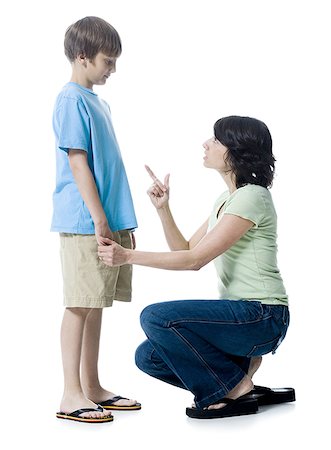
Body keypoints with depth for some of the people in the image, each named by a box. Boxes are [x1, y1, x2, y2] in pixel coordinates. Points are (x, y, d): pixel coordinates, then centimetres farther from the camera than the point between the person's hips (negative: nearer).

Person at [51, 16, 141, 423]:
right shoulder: (72, 101, -9)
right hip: (85, 223, -9)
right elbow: (78, 163, -15)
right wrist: (99, 220, -18)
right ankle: (72, 395, 4)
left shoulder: (95, 101, 17)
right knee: (80, 306, -4)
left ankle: (92, 388, 21)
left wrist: (123, 224, 19)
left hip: (109, 223, 9)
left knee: (95, 305, 12)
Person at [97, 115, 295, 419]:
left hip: (261, 317, -9)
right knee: (148, 357, -1)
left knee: (156, 317, -24)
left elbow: (195, 260, -19)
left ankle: (234, 388, -7)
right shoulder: (227, 199, 15)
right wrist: (163, 209, 2)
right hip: (238, 314, 9)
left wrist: (129, 256, -17)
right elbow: (186, 250, 13)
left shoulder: (252, 197, -16)